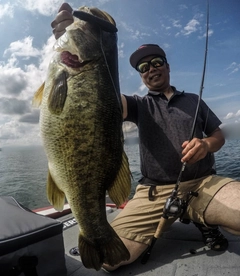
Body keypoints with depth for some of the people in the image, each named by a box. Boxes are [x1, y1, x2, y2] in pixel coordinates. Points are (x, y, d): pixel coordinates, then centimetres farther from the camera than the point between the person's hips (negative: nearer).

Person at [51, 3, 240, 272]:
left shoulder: (193, 100, 17)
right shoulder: (140, 105, 9)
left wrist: (207, 145, -10)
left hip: (204, 184, 2)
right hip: (155, 192, -1)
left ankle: (203, 220, 4)